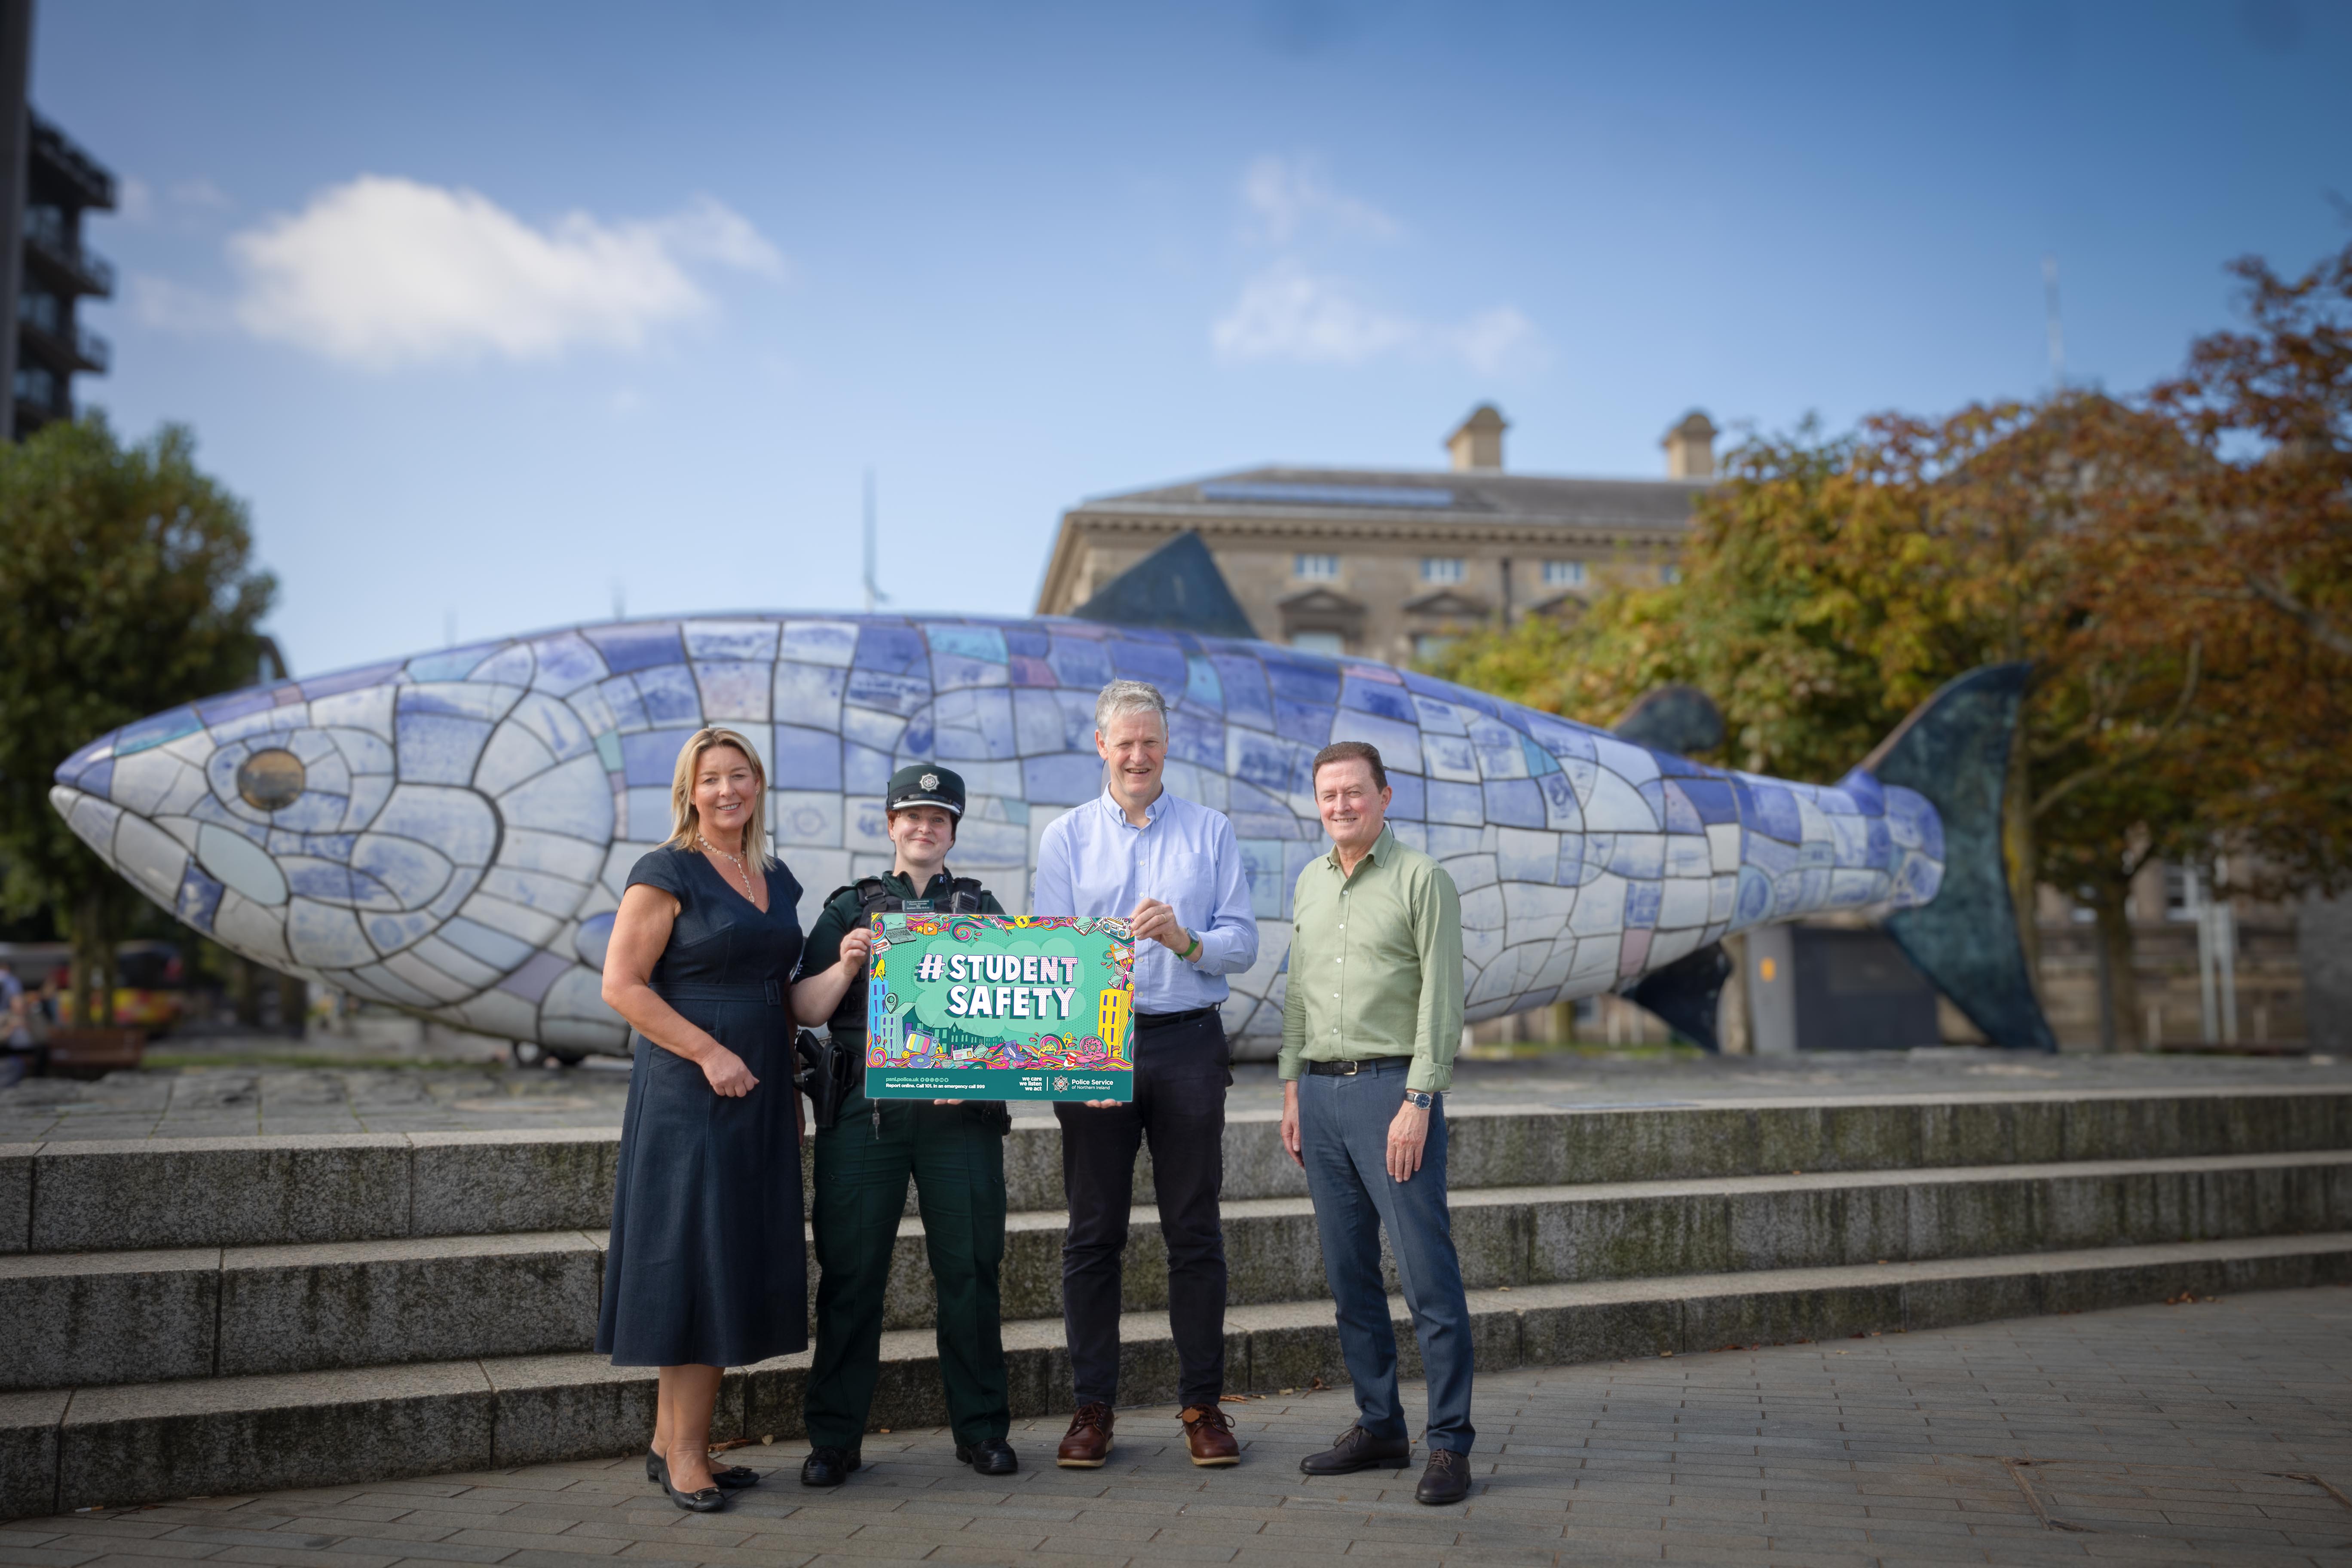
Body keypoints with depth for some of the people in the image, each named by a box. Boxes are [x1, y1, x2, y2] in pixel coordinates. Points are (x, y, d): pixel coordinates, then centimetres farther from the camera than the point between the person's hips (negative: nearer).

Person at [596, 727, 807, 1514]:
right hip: (686, 1091, -7)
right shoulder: (666, 873, -6)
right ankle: (685, 1451, 5)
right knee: (693, 1258, -5)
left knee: (738, 1265, 8)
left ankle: (670, 1442, 18)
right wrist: (710, 1053, -18)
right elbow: (621, 985, -12)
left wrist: (793, 1087, 14)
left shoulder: (776, 881, 14)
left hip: (758, 1095, 7)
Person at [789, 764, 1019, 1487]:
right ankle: (834, 1437, 12)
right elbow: (805, 1010, 6)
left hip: (960, 1110, 0)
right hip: (863, 1108, 0)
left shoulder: (981, 908, 14)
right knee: (851, 1271, 1)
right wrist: (846, 966, -11)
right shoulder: (850, 909, 13)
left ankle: (981, 1428, 16)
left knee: (970, 1270, 3)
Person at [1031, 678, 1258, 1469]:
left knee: (1194, 1230, 4)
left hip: (1188, 1044, 0)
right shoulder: (1065, 836, 7)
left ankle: (1203, 1404, 15)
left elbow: (1243, 944, 4)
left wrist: (1185, 940, -18)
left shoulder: (1211, 832, 8)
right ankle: (1092, 1406, 14)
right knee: (1093, 1232, 4)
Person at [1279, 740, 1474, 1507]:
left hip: (1393, 1088, -6)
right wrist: (1293, 1089, 14)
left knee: (1427, 1271, -5)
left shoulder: (1422, 879, -5)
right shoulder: (1309, 882, 15)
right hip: (1321, 1091, 6)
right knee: (1348, 1271, 10)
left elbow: (1442, 999, -10)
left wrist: (1417, 1103, -15)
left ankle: (1449, 1443, 3)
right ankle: (1378, 1425, 20)